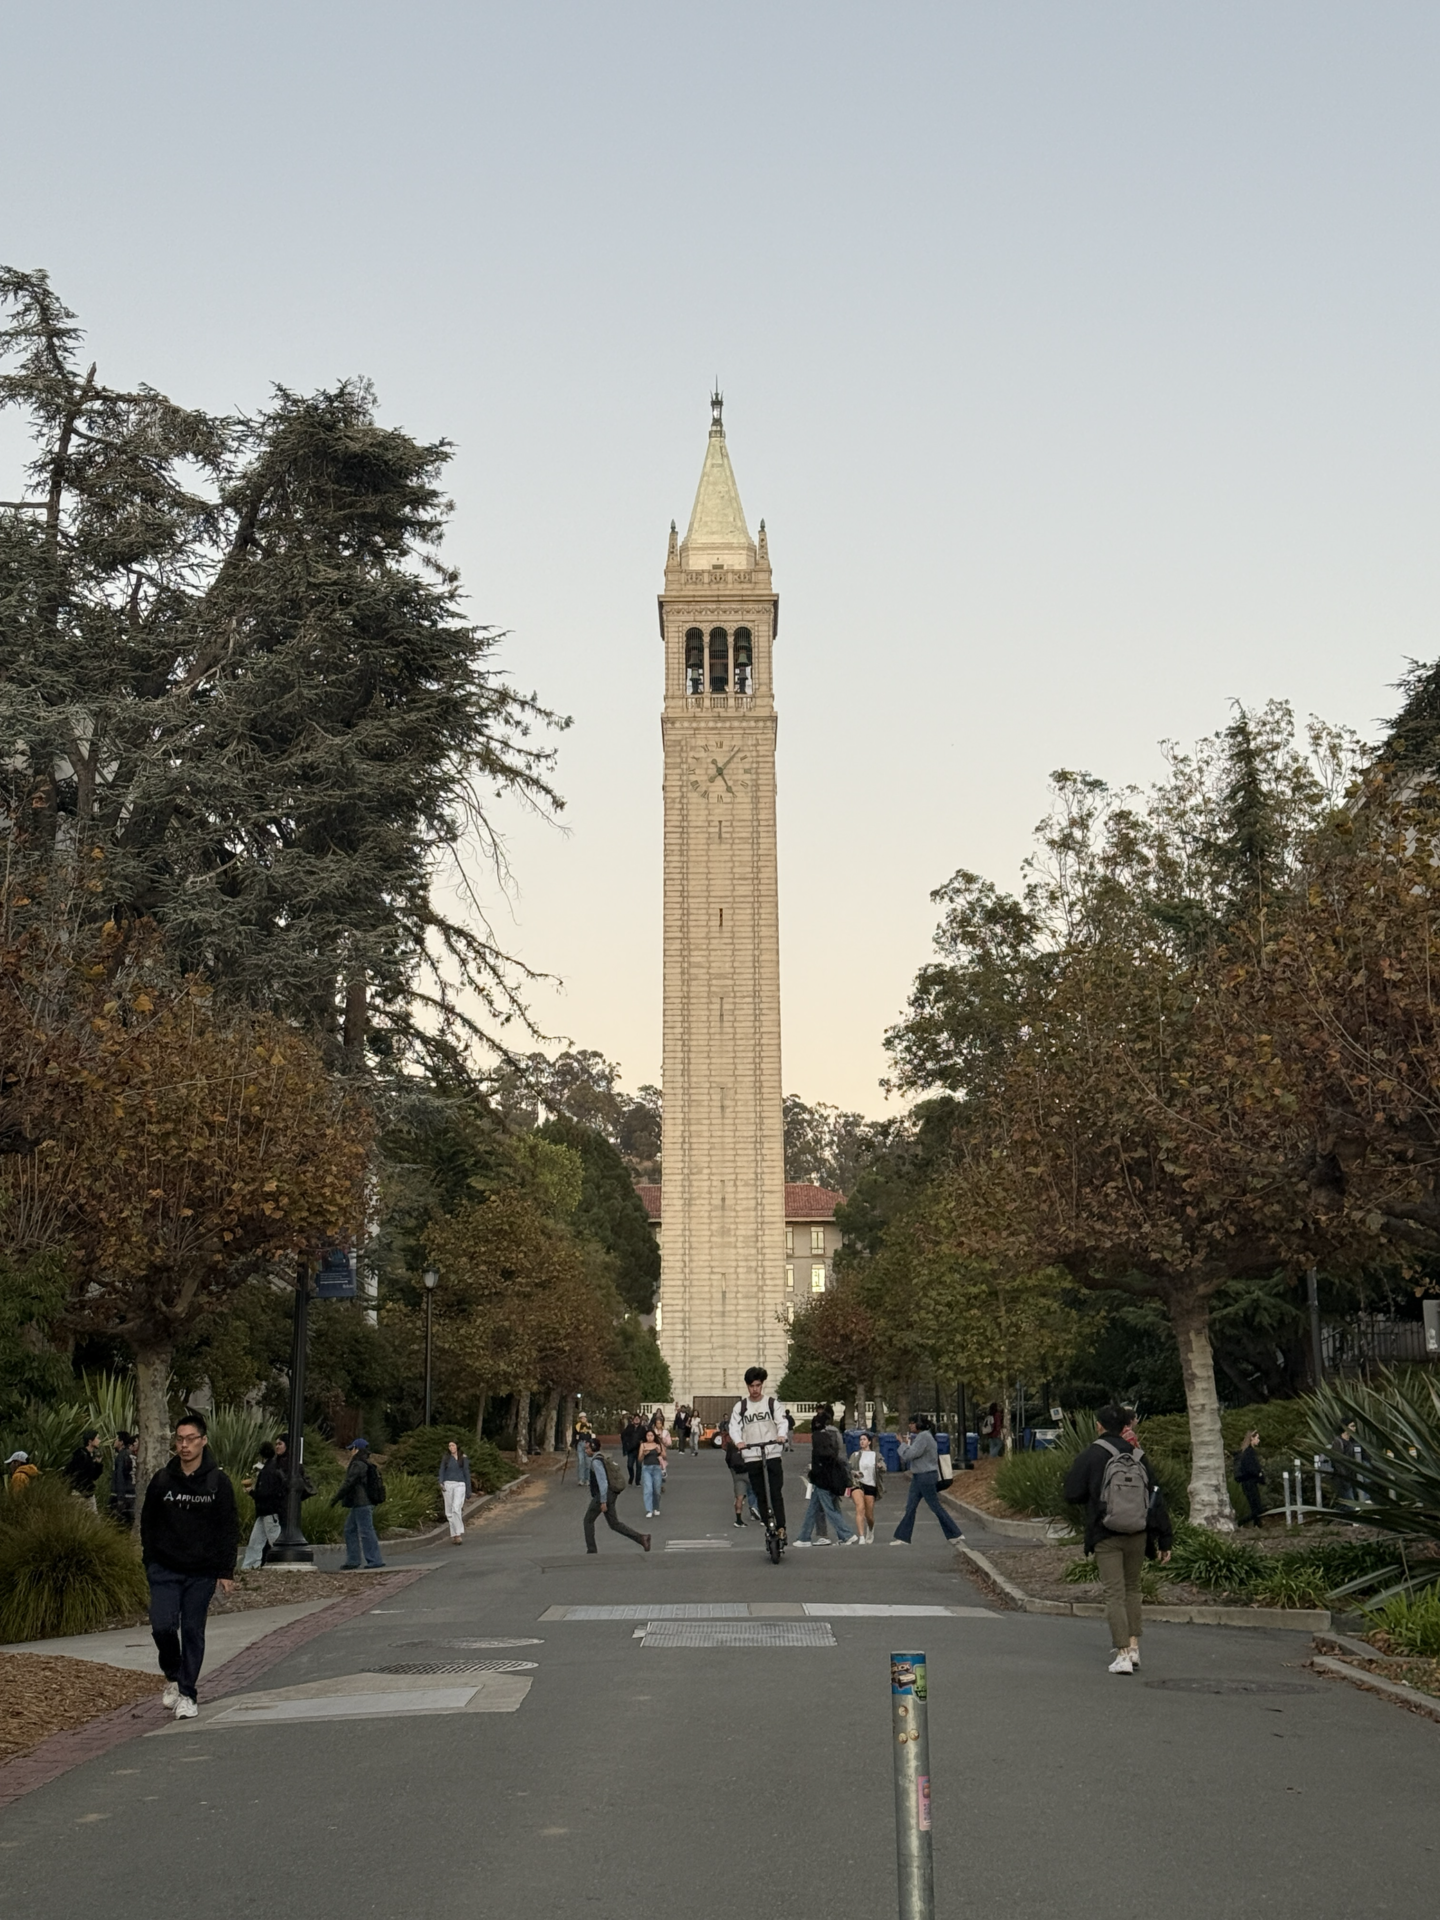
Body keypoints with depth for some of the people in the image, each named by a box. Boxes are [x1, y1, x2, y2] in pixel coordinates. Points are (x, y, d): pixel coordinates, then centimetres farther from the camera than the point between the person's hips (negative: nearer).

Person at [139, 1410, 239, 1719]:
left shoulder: (218, 1482, -3)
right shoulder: (161, 1480, 2)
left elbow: (230, 1529, 0)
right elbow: (147, 1522, 11)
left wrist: (226, 1571, -5)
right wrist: (150, 1561, 4)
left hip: (202, 1573, -1)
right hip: (165, 1570, 1)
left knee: (193, 1631, 2)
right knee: (162, 1626, -9)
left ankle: (187, 1694, 13)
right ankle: (173, 1676, 18)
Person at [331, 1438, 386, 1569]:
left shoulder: (358, 1465, -15)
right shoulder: (367, 1465, 17)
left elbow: (348, 1484, -18)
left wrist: (336, 1498, -9)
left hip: (361, 1504, -11)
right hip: (359, 1504, 11)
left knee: (366, 1531, -8)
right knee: (350, 1530, 15)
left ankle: (375, 1560, -6)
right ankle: (352, 1561, 18)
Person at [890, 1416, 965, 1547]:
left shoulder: (923, 1437, -19)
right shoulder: (920, 1436, 13)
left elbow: (910, 1454, -22)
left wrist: (905, 1445, -4)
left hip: (926, 1477, -10)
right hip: (919, 1477, 10)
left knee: (935, 1506, -1)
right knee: (910, 1507, 8)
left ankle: (956, 1534, 8)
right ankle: (903, 1537, 9)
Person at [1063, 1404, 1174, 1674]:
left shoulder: (1089, 1457, -8)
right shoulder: (1138, 1456, 2)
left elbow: (1073, 1495, -6)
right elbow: (1156, 1499, 3)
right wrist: (1164, 1540, 7)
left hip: (1105, 1537, -3)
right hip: (1137, 1535, 3)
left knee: (1114, 1594, 0)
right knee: (1132, 1589, 19)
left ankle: (1123, 1655, -6)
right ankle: (1134, 1649, 16)